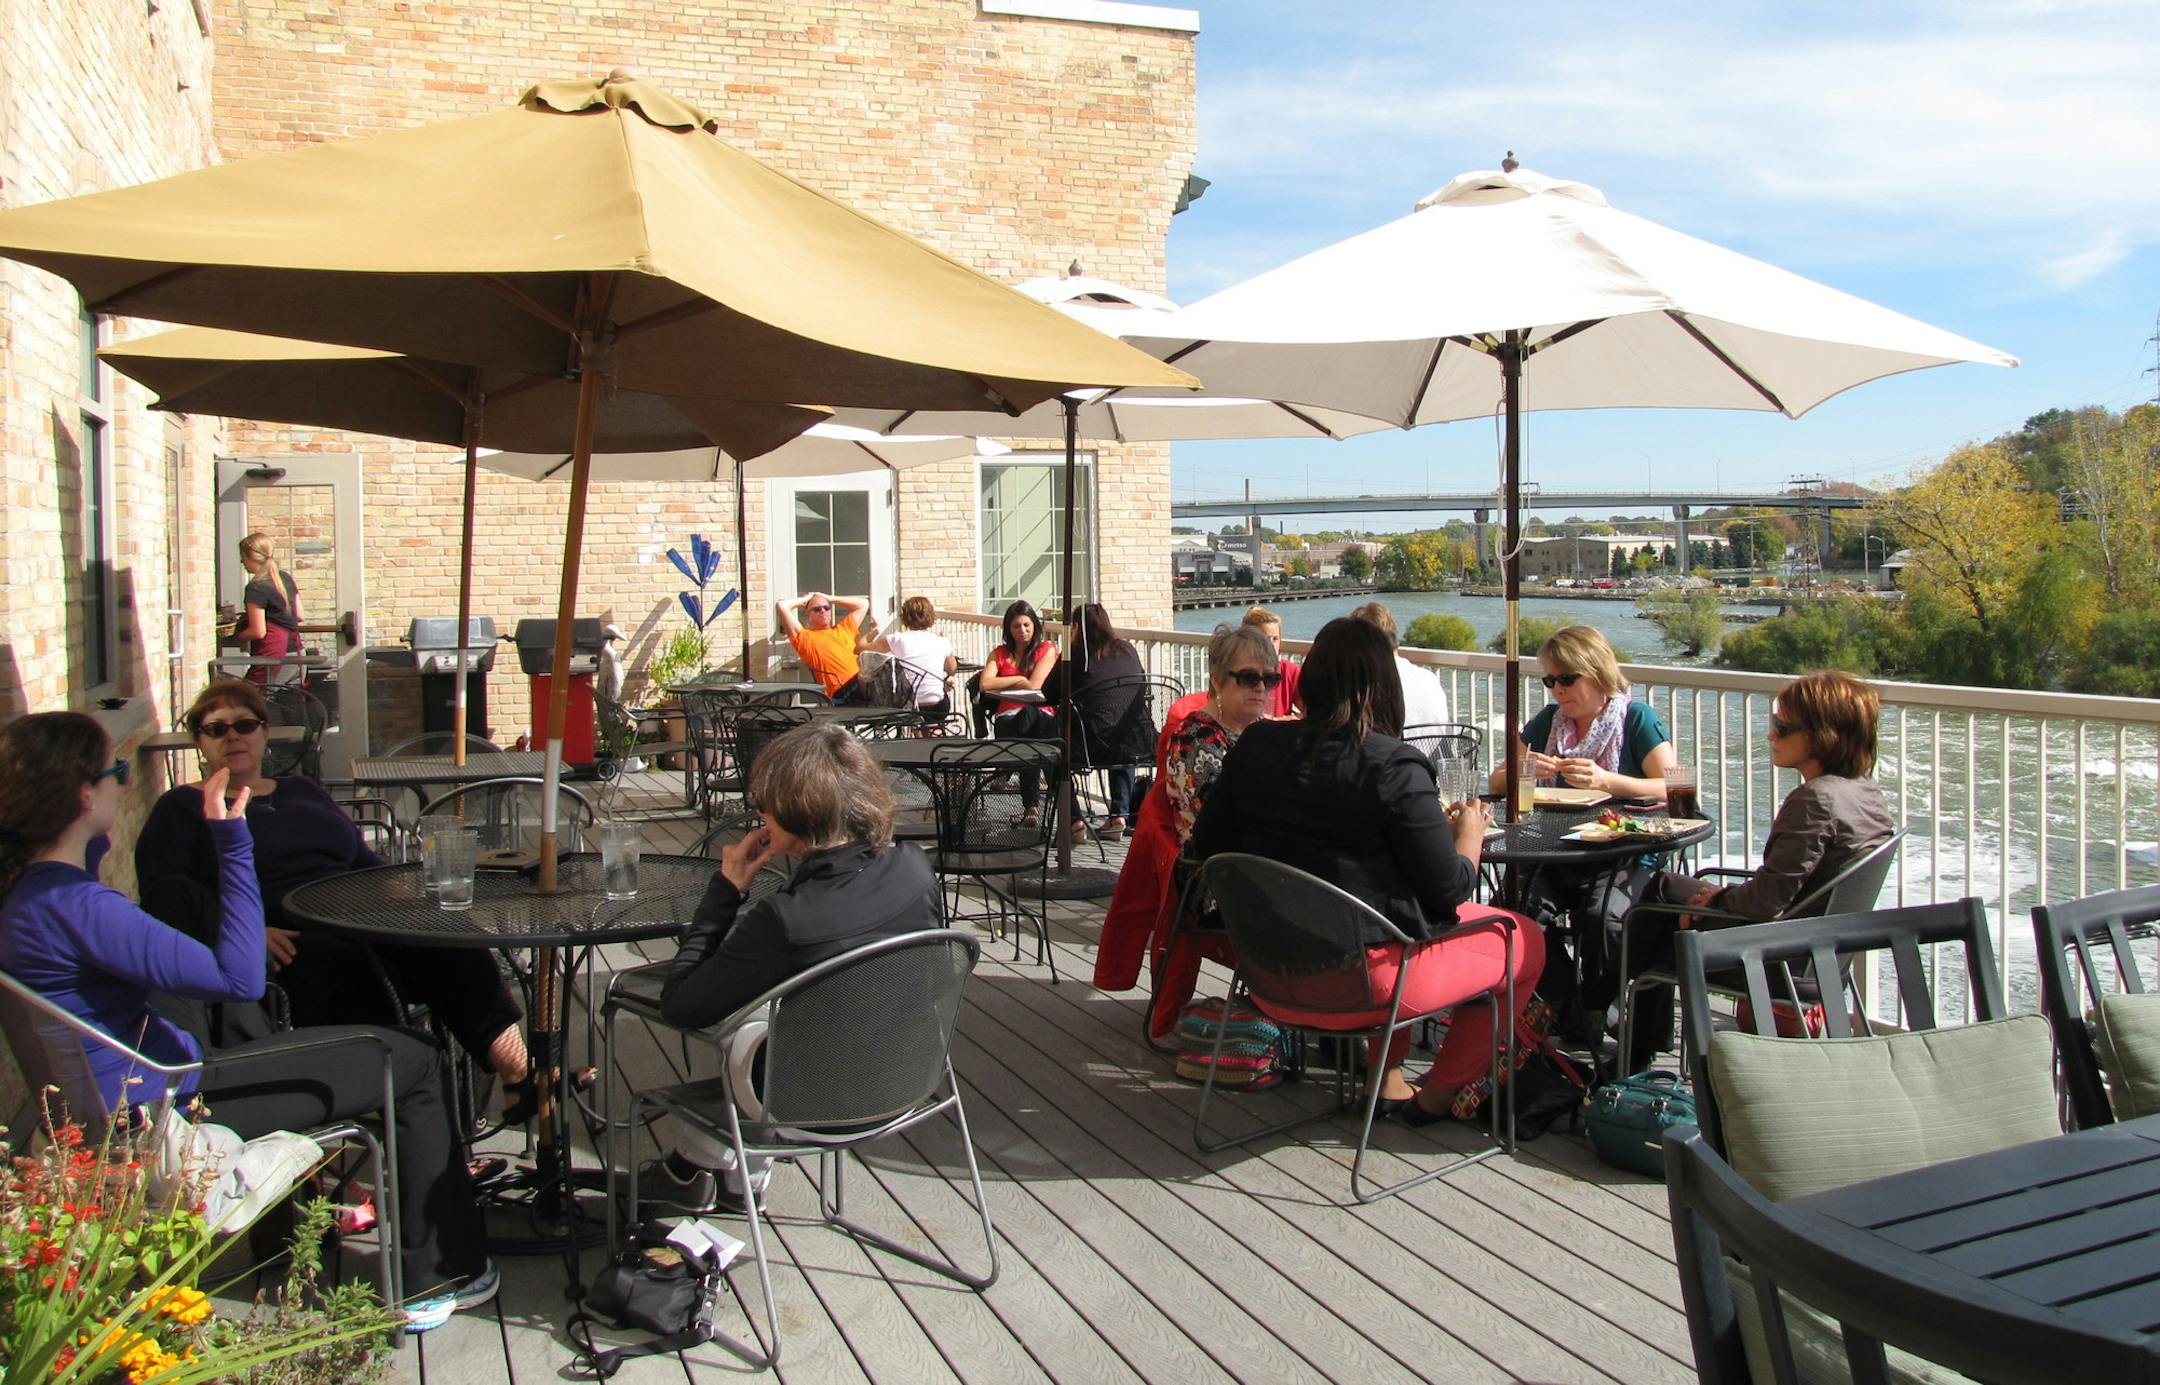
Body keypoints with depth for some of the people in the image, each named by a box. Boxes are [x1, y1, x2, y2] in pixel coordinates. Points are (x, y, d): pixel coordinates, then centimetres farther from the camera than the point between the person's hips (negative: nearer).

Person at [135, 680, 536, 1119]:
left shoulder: (303, 792, 32)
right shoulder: (182, 808, 18)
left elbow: (364, 861, 29)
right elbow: (163, 889, 1)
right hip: (289, 946, -4)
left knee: (453, 946, -28)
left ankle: (519, 1071, -39)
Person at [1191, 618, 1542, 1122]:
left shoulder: (1255, 745, -5)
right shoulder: (1393, 767, -20)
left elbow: (1208, 846, 5)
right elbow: (1448, 889, -15)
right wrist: (1469, 834, 6)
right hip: (1365, 980, -6)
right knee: (1526, 940, 16)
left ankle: (1386, 1079, 31)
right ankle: (1437, 1095, 26)